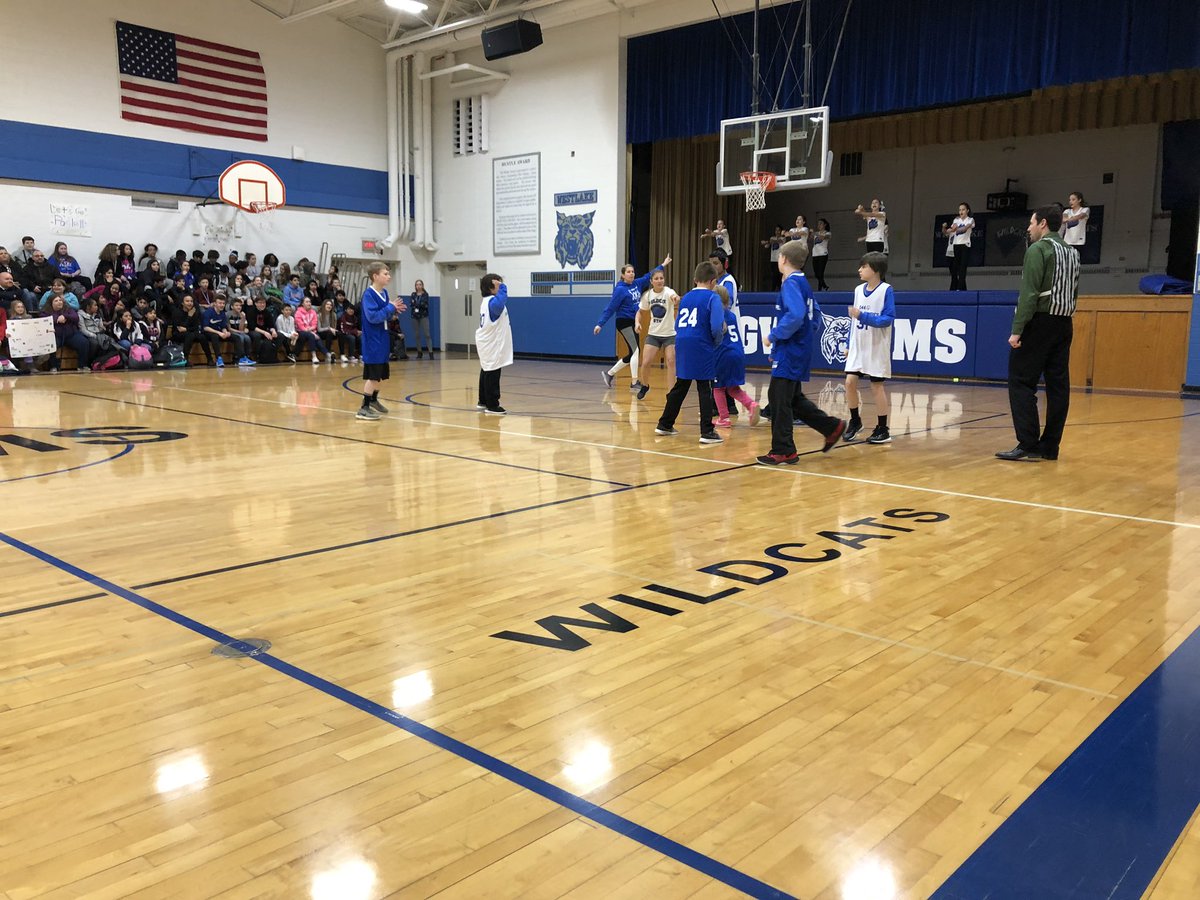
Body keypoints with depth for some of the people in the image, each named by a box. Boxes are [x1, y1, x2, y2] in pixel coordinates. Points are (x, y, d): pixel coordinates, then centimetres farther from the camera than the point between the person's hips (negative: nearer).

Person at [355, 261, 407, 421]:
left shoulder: (384, 293, 8)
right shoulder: (368, 294, -16)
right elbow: (373, 317, -24)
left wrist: (394, 310, -3)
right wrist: (391, 307, -18)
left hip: (382, 339, 9)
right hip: (372, 341, -9)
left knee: (382, 374, 19)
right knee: (373, 375, -10)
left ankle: (373, 400, 37)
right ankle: (364, 408, -6)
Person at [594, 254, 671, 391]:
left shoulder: (637, 284, 7)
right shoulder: (620, 289, -13)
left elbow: (649, 276, 21)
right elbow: (610, 308, -13)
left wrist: (663, 265, 23)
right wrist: (600, 324, -17)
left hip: (634, 323, 8)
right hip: (624, 323, -8)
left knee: (632, 354, 10)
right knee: (636, 351, -12)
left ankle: (609, 373, 23)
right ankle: (634, 384, -8)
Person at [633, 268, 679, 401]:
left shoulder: (668, 292, -16)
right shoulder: (647, 295, -4)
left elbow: (674, 297, -42)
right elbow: (640, 310, 13)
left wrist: (676, 299, -66)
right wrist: (637, 322, -7)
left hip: (670, 334, -3)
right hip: (653, 334, 3)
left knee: (671, 362, -13)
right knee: (646, 363, -4)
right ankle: (644, 386, 24)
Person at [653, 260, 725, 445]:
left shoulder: (685, 297, 14)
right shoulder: (713, 298, -5)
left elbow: (678, 325, 17)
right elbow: (716, 327, -15)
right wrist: (717, 340, 3)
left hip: (682, 346, 6)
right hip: (702, 349, -6)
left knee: (680, 387, 17)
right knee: (705, 390, 0)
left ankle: (665, 424, 24)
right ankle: (707, 432, 1)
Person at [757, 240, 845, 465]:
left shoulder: (792, 283, -15)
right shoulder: (803, 282, 15)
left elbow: (796, 315, -30)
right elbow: (815, 312, 23)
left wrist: (773, 336, -20)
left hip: (790, 352, -10)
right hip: (800, 349, 10)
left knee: (779, 400, -5)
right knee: (793, 398, 18)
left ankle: (783, 451, 0)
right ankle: (832, 426, 22)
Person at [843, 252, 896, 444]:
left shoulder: (886, 290, -12)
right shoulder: (859, 290, 7)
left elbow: (888, 319, -17)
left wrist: (862, 316, -26)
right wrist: (849, 345, 13)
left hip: (876, 349, -5)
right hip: (858, 347, 5)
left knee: (877, 386, 0)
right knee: (850, 381, -1)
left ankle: (883, 430, 12)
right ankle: (855, 421, 18)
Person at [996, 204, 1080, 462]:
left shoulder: (1038, 249, -8)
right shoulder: (1072, 253, 17)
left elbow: (1029, 294, -16)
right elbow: (1073, 294, 16)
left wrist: (1017, 330, -18)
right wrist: (1062, 319, 15)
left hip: (1039, 324, -8)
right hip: (1064, 325, 8)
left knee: (1021, 383, -6)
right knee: (1058, 386, 6)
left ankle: (1028, 446, -11)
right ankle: (1049, 446, 9)